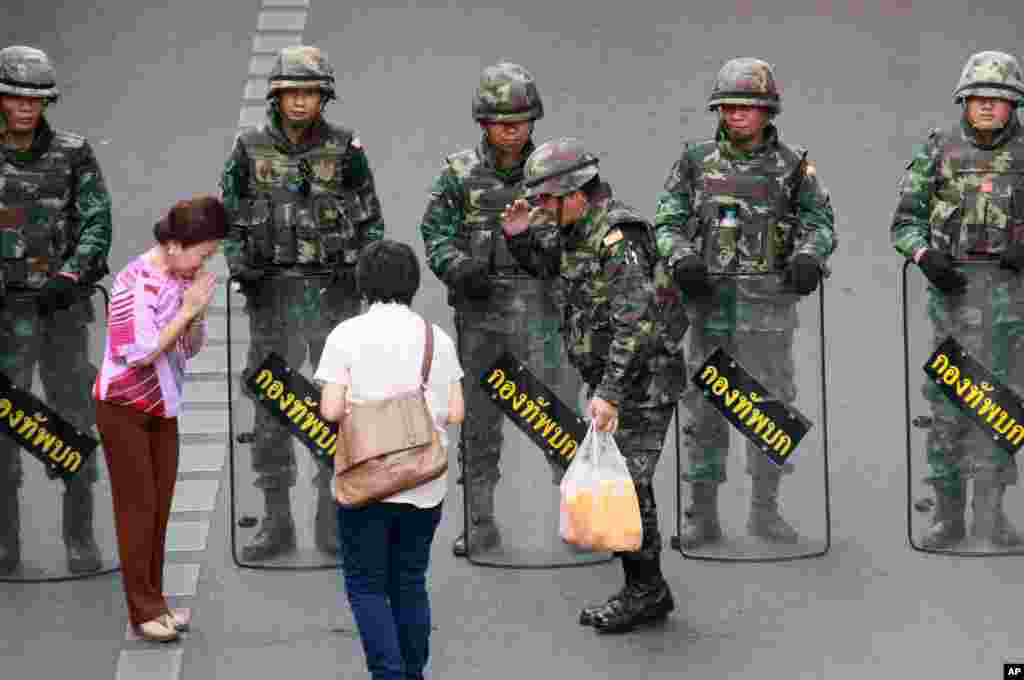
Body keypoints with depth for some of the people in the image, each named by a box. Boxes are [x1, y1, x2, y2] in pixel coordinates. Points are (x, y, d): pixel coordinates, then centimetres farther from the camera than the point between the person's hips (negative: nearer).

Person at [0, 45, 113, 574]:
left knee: (74, 418, 1)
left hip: (63, 303, 1)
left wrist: (69, 276, -16)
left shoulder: (73, 156, 2)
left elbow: (97, 224, -2)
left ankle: (80, 539, 9)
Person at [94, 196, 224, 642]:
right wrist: (186, 310, -24)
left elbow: (190, 349, 7)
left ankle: (155, 600, 19)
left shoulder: (184, 279, -3)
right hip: (124, 408, -7)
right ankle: (143, 609, 7)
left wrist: (197, 313, -13)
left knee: (160, 505, 10)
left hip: (163, 407, 7)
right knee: (138, 506, -1)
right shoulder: (136, 281, -24)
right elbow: (141, 354, -25)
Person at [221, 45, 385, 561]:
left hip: (333, 292, -1)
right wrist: (239, 265, -6)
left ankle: (333, 522, 11)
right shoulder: (250, 150, 2)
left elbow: (371, 219, 7)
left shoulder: (345, 150, 0)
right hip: (271, 292, 1)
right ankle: (276, 523, 12)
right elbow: (228, 218, 9)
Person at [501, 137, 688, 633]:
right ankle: (643, 591, 20)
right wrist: (519, 234, 6)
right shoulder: (575, 229, 7)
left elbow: (637, 324, -27)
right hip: (610, 375, 10)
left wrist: (610, 394, -30)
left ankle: (646, 592, 3)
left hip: (643, 379, -10)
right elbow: (541, 263, 28)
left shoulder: (618, 239, -22)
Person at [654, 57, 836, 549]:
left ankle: (764, 511, 15)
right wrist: (681, 257, -12)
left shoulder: (791, 165, 4)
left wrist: (810, 255, -15)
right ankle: (703, 516, 10)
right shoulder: (696, 162, 6)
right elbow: (668, 221, 7)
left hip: (769, 305, 0)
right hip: (710, 301, 0)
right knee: (705, 409, 3)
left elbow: (820, 219, 6)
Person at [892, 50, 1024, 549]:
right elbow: (905, 222, 5)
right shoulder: (938, 151, 3)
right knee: (947, 401, 0)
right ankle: (948, 515, 7)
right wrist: (925, 255, -14)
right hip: (951, 287, 0)